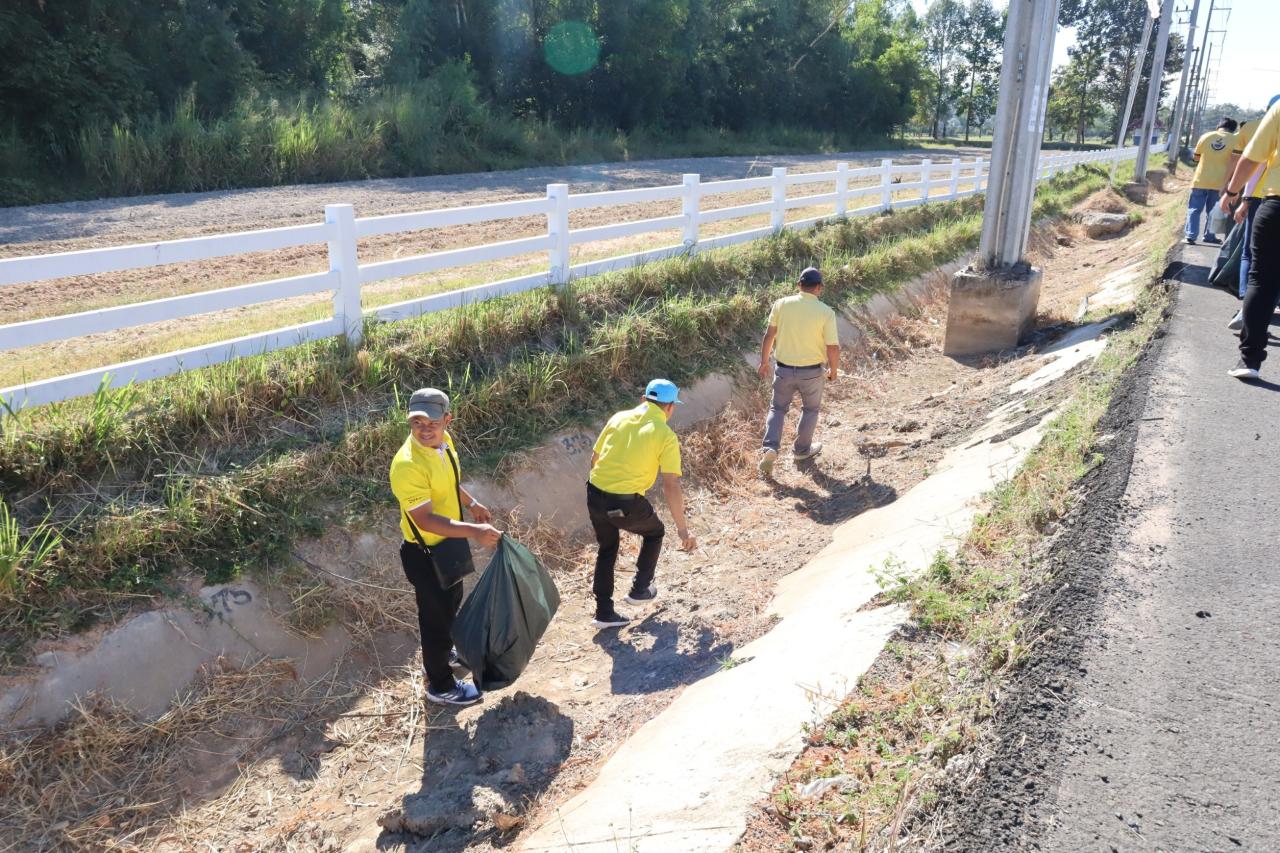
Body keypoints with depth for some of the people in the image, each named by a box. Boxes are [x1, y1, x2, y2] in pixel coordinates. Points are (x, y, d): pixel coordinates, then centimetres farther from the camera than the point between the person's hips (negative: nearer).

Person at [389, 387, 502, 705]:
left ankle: (445, 652, 57)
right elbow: (425, 520, -36)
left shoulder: (443, 441, -7)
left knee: (451, 602, 30)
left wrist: (472, 503, 21)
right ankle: (441, 686, 32)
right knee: (437, 616, 10)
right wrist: (473, 531, -44)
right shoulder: (408, 465, -34)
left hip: (448, 543, 9)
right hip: (426, 553, -9)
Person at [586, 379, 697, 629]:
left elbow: (594, 457, 13)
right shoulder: (666, 435, -6)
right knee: (654, 532, 27)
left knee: (607, 549, 25)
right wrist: (682, 529, -4)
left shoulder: (619, 417, 8)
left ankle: (604, 612, 27)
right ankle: (640, 589, 32)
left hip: (594, 495, 5)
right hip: (626, 504, -4)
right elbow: (671, 486, -10)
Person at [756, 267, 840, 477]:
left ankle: (769, 448, 3)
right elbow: (833, 348, -13)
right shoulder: (826, 312, -14)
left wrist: (764, 361, 11)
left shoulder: (781, 304, -8)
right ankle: (801, 450, 36)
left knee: (777, 408, 20)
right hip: (812, 372, -1)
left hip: (784, 369, 2)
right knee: (810, 409, 24)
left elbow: (769, 336, -3)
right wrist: (833, 371, 5)